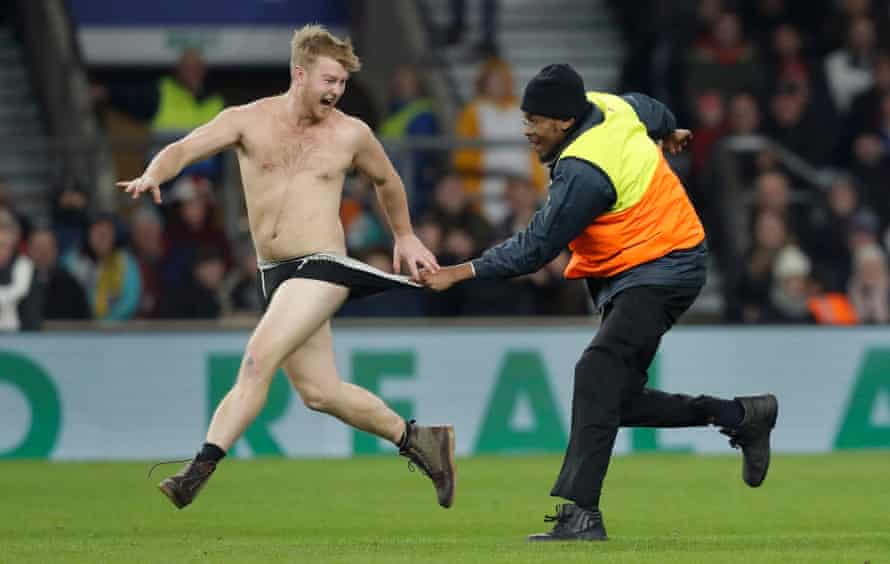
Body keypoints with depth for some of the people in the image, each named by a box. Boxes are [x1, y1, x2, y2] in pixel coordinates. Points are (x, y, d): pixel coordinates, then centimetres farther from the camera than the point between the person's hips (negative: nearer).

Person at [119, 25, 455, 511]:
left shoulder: (351, 134, 2)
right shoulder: (249, 120, 2)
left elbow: (386, 180, 22)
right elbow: (184, 148, -8)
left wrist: (405, 236, 31)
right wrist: (153, 175, -29)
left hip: (322, 269, -4)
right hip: (275, 272, 4)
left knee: (259, 358, -21)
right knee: (319, 393, 8)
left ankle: (200, 471, -24)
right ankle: (418, 440, 27)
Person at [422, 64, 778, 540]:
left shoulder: (583, 172, -26)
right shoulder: (611, 107, 1)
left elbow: (535, 248, -24)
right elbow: (653, 112, 25)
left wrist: (461, 273, -19)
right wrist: (668, 133, 49)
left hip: (660, 272, -11)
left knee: (597, 376, -26)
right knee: (619, 402, 8)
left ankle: (580, 513, -34)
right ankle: (740, 416, 21)